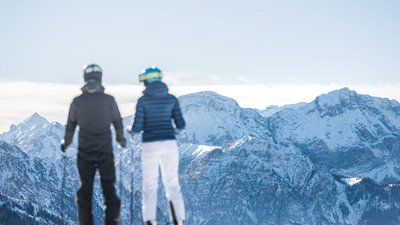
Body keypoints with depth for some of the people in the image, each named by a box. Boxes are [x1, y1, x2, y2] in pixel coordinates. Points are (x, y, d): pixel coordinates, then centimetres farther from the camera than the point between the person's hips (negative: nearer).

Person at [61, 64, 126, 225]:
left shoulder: (77, 101, -2)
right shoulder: (109, 100, -4)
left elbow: (70, 125, 1)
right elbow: (118, 122, 1)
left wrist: (65, 143, 16)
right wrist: (121, 140, 17)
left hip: (84, 152, 1)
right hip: (105, 151, -1)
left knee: (85, 189, 10)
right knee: (109, 188, 9)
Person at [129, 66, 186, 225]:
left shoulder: (142, 100, -4)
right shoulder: (171, 98, 4)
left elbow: (137, 127, -7)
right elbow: (180, 124, 3)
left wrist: (133, 134, 18)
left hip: (150, 146, -2)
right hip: (169, 145, 2)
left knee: (149, 187, 6)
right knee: (172, 185, 10)